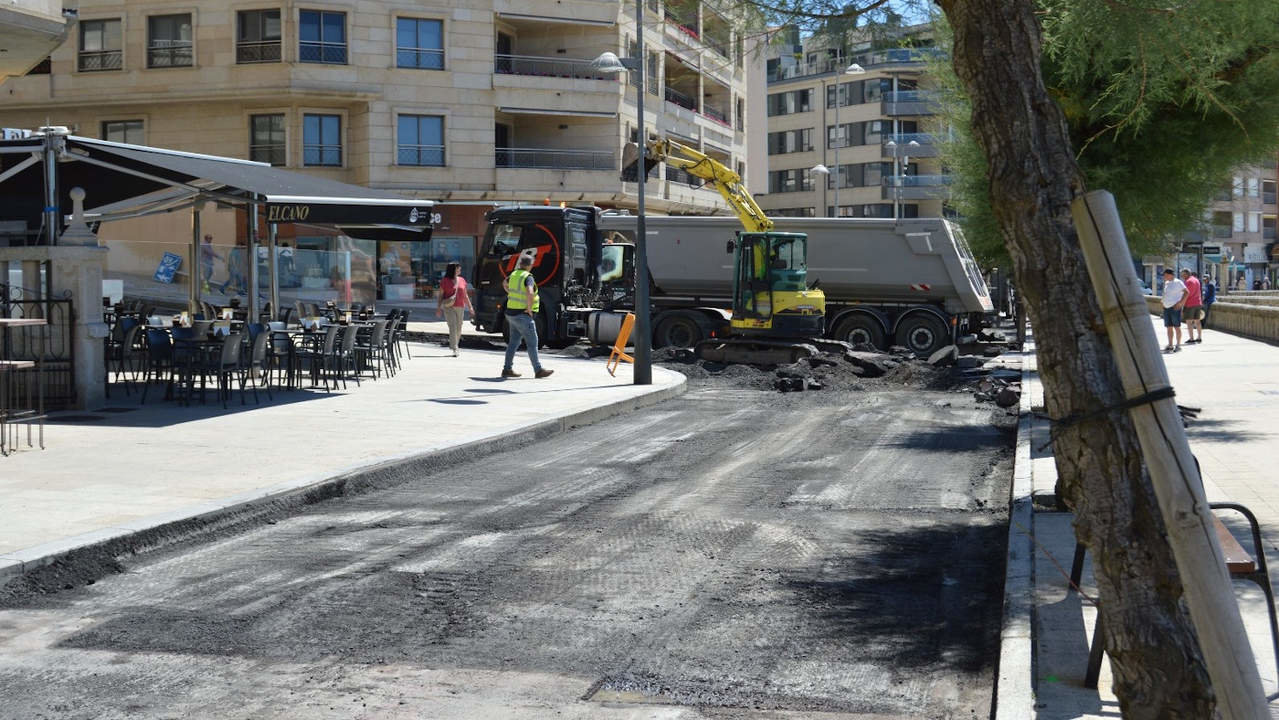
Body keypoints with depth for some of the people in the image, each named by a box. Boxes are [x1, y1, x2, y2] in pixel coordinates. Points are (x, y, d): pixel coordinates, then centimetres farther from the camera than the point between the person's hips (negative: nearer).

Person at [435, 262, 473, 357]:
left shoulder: (462, 280, 10)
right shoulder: (445, 281, -2)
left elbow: (465, 295, 17)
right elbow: (440, 295, 1)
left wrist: (470, 307, 14)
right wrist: (438, 308, -6)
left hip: (460, 307, 5)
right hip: (449, 307, -5)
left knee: (459, 328, 7)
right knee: (453, 327, -14)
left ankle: (453, 345, 25)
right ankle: (455, 349, -18)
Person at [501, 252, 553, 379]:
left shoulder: (514, 274, 8)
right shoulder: (528, 277, -17)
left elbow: (505, 283, 31)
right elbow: (530, 293, -34)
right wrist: (529, 308, -21)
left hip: (511, 313, 8)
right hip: (523, 315, -8)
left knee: (513, 342, 14)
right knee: (532, 343, -2)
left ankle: (507, 369, 15)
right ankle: (538, 370, 1)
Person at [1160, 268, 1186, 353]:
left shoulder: (1177, 282, -8)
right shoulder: (1166, 283, 15)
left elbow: (1186, 292, -11)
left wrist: (1180, 303, -17)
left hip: (1175, 307, -7)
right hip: (1166, 308, 7)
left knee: (1176, 327, -3)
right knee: (1169, 327, 7)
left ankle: (1178, 346, 1)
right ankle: (1170, 346, 11)